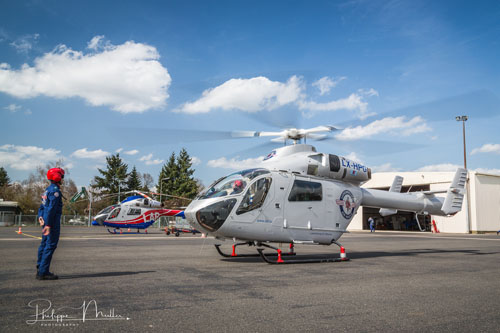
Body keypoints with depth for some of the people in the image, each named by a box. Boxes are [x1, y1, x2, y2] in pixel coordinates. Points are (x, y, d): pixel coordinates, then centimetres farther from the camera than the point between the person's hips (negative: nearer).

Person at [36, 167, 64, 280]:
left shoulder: (48, 189, 17)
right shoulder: (55, 190, -15)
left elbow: (42, 206, 18)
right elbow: (51, 208, -21)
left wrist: (40, 217, 10)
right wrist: (48, 225, -23)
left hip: (46, 220, 10)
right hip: (53, 220, -10)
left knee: (44, 244, 15)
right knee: (51, 245, -7)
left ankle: (40, 270, 22)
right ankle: (43, 272, -7)